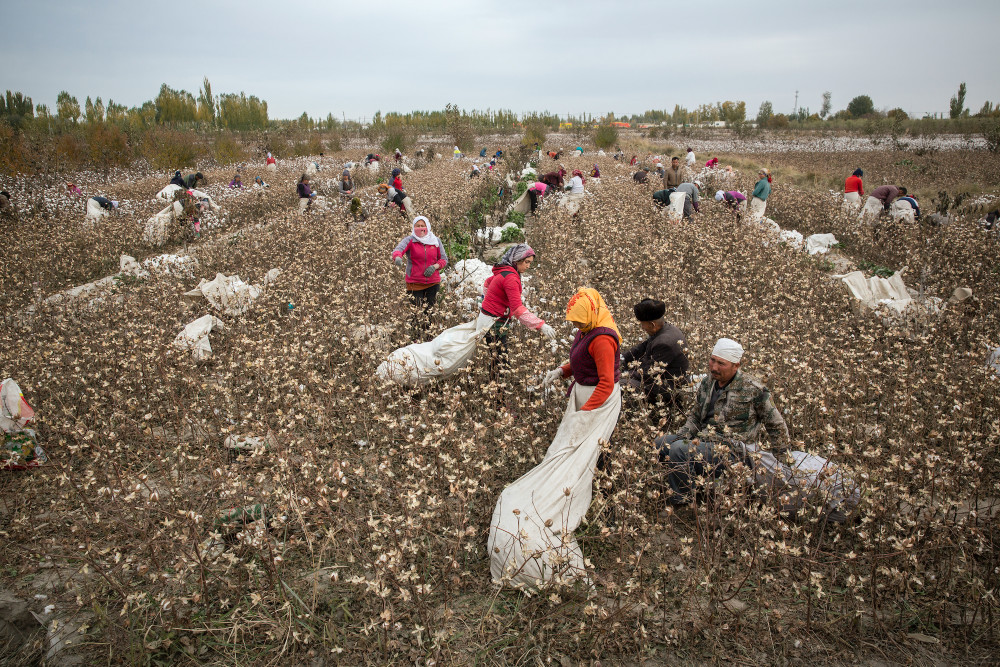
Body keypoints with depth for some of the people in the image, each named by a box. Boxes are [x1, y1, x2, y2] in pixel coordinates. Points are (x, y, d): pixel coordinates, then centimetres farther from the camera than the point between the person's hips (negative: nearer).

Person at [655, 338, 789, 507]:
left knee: (678, 450, -28)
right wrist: (681, 435, 1)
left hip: (731, 451, -8)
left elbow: (776, 426, 1)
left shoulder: (753, 389, -10)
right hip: (703, 440, 8)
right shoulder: (708, 382, 9)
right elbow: (695, 416, 20)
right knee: (661, 443, -2)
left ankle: (681, 503, -11)